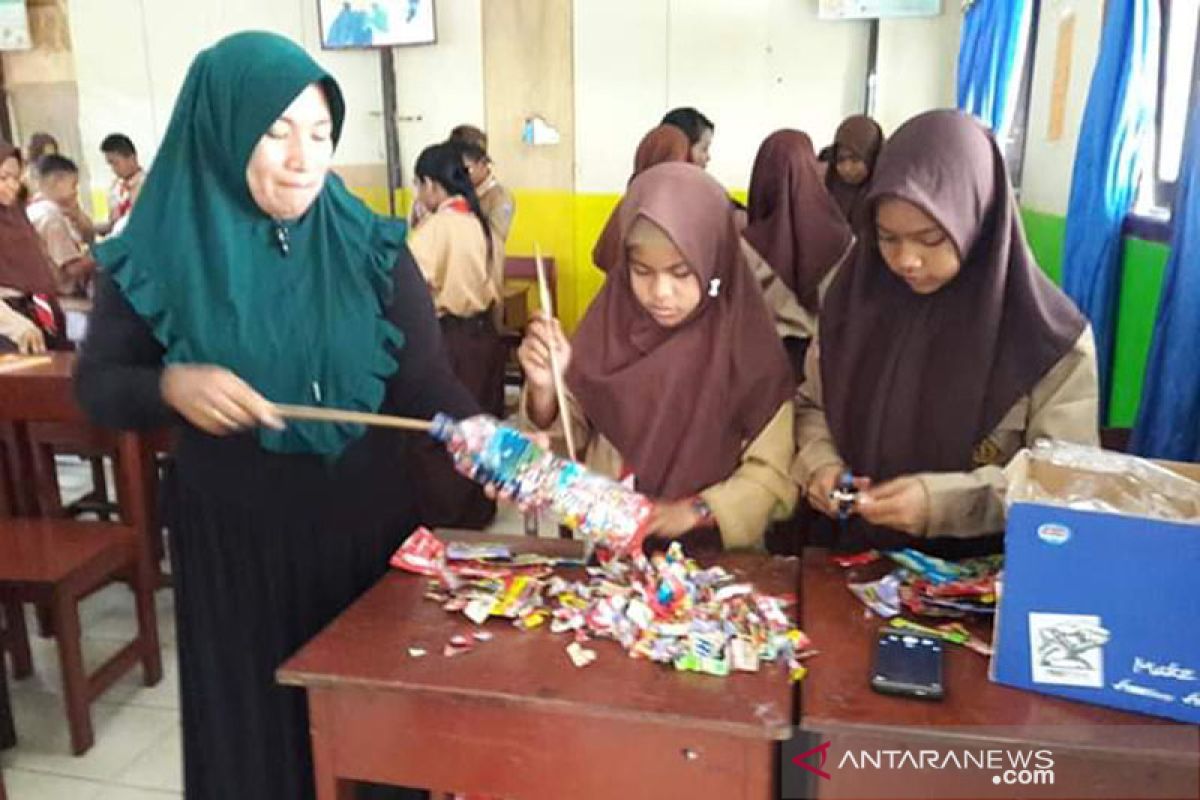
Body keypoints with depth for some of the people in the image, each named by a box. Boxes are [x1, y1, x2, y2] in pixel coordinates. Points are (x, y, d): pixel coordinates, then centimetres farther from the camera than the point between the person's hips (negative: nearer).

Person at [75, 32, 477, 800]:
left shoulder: (371, 248, -5)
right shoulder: (160, 254, -6)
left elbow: (426, 379, -12)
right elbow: (95, 383, 1)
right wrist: (171, 386, -20)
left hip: (366, 524, 1)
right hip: (232, 540, 0)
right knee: (251, 729, 16)